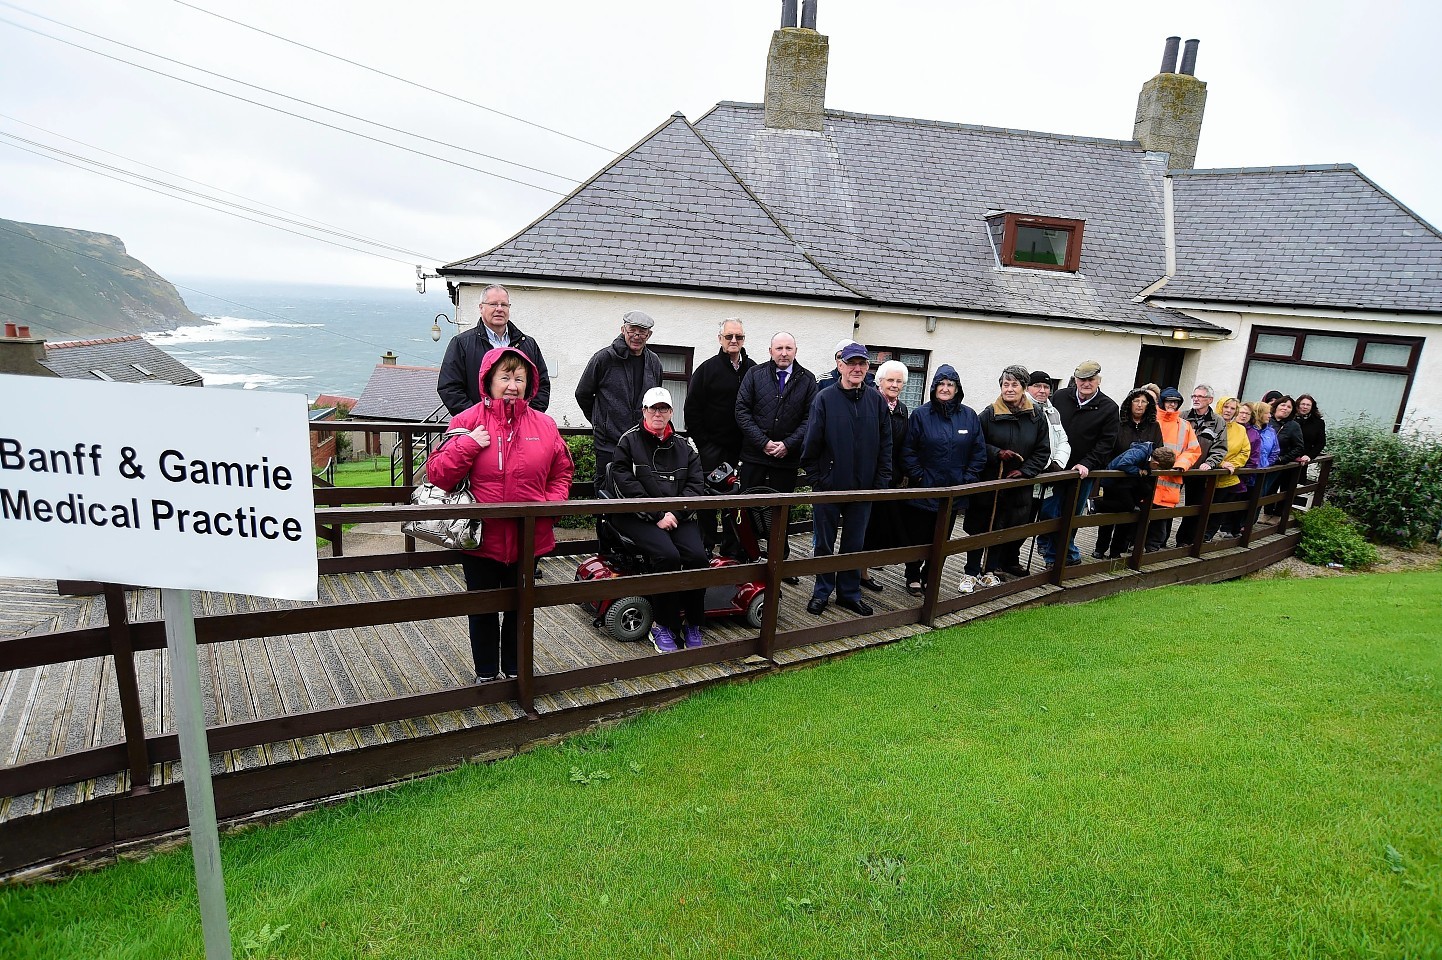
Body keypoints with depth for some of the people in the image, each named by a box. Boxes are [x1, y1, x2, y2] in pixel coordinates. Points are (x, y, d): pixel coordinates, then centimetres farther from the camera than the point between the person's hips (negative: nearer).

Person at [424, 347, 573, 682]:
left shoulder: (545, 425, 1)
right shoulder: (467, 421, -6)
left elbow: (562, 473, 10)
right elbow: (436, 474, -8)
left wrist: (551, 503, -7)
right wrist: (467, 444, -21)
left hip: (529, 539, 2)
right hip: (481, 539, -2)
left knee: (519, 608, 18)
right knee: (483, 610, 15)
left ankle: (514, 670, 39)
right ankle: (486, 673, 35)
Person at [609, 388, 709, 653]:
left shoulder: (683, 447, 16)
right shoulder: (629, 441, 4)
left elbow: (695, 484, 8)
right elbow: (625, 485, -8)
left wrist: (675, 513, -9)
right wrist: (658, 516, -14)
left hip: (678, 516, 4)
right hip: (639, 518, -3)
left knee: (697, 555, -23)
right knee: (667, 555, -29)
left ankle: (693, 626, -6)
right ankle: (663, 626, -12)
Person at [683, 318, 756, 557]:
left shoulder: (753, 370, 8)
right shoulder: (707, 369, 0)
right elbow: (692, 409, -2)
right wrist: (703, 443, -6)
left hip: (741, 448, 3)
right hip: (712, 446, -2)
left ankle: (732, 548, 18)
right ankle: (705, 547, 13)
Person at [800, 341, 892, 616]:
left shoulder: (876, 401, 3)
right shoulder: (824, 398, -5)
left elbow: (885, 444, 4)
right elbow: (811, 443, -5)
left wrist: (881, 481, -1)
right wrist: (816, 479, -7)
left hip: (863, 488, 2)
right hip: (829, 486, -2)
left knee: (855, 544, 13)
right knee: (824, 544, 9)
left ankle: (849, 593, 27)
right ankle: (822, 592, 24)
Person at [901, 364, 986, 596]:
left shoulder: (969, 416, 1)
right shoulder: (921, 414, -7)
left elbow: (979, 452, 4)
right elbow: (908, 450, -6)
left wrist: (968, 479, -3)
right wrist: (918, 477, -11)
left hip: (954, 493, 3)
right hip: (923, 492, -3)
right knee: (917, 539, 8)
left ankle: (929, 580, 31)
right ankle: (913, 578, 27)